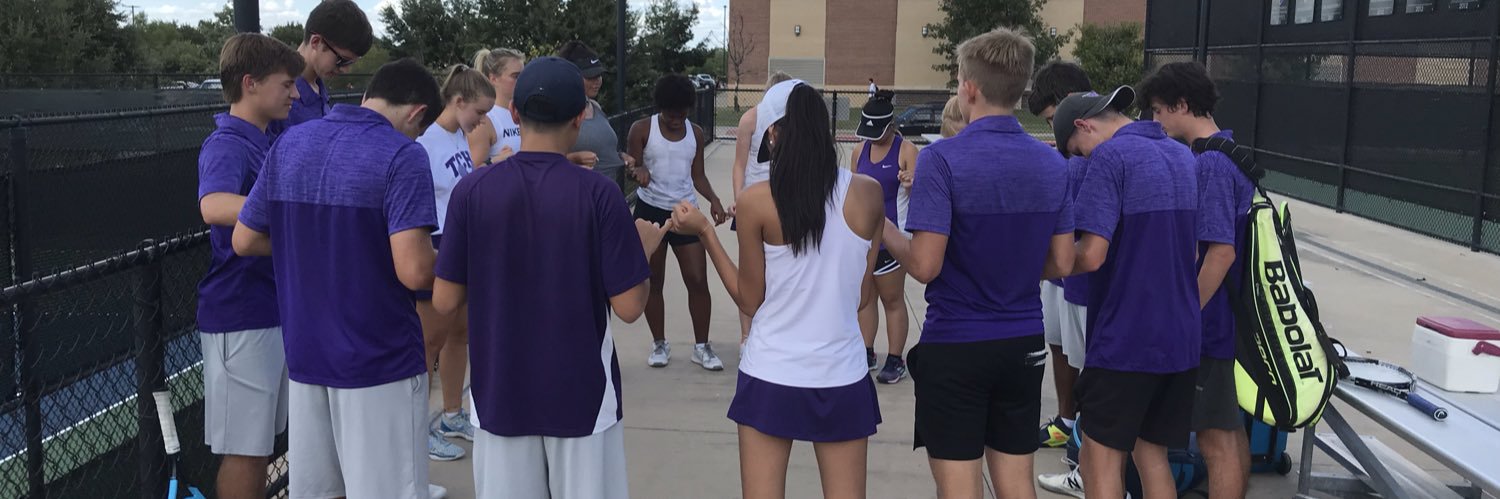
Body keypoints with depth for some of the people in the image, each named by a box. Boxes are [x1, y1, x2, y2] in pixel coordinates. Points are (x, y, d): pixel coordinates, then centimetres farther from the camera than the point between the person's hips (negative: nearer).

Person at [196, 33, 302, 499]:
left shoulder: (260, 142, 13)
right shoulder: (226, 145, -18)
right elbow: (215, 207, -40)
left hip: (272, 308, 9)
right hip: (241, 316, -9)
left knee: (259, 441, 18)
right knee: (244, 448, -1)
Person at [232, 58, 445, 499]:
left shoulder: (288, 144, 6)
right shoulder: (401, 156, -15)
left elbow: (245, 241, 12)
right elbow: (414, 271, -23)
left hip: (304, 354, 7)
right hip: (379, 361, -6)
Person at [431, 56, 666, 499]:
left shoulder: (472, 190, -8)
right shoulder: (598, 194, -13)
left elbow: (446, 301, -4)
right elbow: (628, 306, -12)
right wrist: (644, 248, 6)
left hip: (500, 396, 2)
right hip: (582, 396, -2)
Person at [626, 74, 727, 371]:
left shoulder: (696, 134, 3)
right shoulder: (642, 129, -6)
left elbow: (697, 175, 8)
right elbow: (633, 167, -4)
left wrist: (713, 199, -9)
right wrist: (638, 172, -29)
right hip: (650, 210, -2)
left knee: (698, 279, -2)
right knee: (653, 281, 7)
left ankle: (701, 346, 11)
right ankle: (659, 344, 21)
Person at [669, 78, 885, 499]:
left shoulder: (757, 200, -11)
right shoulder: (867, 193, -4)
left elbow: (749, 301, -2)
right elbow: (862, 296, 3)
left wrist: (705, 232, 2)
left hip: (772, 377, -2)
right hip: (842, 377, 2)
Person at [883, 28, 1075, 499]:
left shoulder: (943, 158, -16)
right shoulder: (1052, 163, 2)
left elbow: (925, 265, -19)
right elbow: (1061, 263, 7)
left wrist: (886, 232, 0)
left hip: (955, 344, -5)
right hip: (1024, 343, 6)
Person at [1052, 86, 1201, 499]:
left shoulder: (1111, 157, -13)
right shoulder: (1184, 156, 13)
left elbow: (1091, 255, -20)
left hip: (1124, 338, -8)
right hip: (1180, 338, 8)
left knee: (1100, 462, 3)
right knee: (1152, 455, 17)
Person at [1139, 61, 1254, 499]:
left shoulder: (1210, 164, -20)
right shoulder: (1231, 155, 10)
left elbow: (1221, 251, -25)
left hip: (1212, 326, -10)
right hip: (1231, 322, 10)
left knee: (1216, 439, -1)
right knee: (1231, 430, 19)